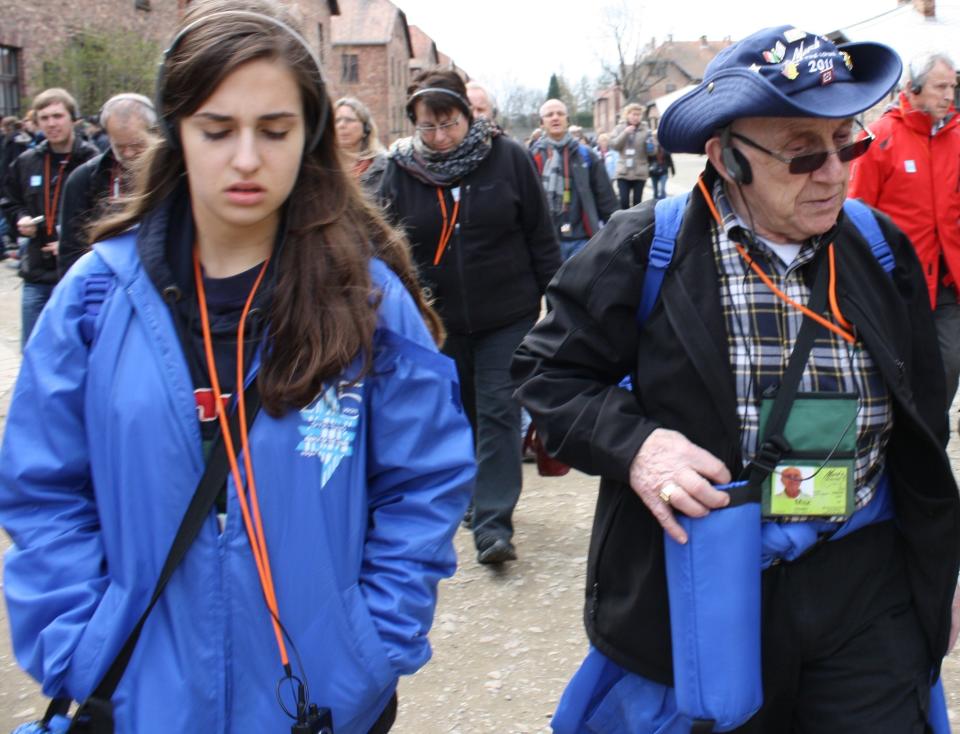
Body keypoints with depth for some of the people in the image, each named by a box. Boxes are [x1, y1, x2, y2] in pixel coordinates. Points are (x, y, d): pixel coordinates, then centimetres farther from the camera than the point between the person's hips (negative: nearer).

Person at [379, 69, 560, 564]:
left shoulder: (507, 157, -6)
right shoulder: (401, 170, -2)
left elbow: (541, 235, -1)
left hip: (507, 315, -2)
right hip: (438, 320, 3)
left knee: (498, 412, -6)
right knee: (461, 415, 15)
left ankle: (493, 523, -7)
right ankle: (479, 498, 34)